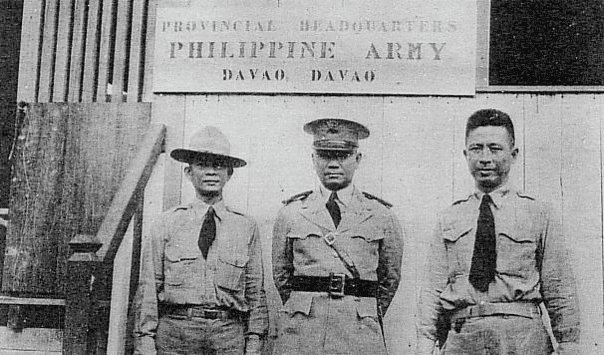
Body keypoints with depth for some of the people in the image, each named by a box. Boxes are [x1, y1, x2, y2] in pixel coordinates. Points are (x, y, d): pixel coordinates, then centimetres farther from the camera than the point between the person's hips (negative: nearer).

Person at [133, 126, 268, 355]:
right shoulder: (167, 224, 4)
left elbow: (256, 293, 8)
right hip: (175, 332, -1)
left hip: (229, 335, 1)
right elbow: (148, 289, 4)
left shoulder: (246, 227, 6)